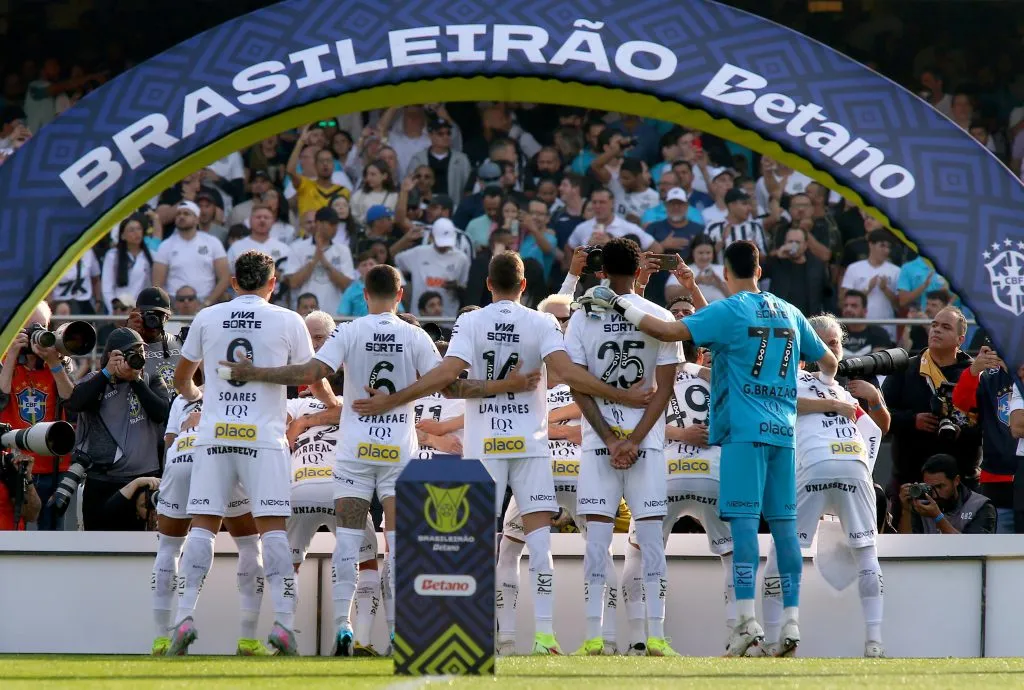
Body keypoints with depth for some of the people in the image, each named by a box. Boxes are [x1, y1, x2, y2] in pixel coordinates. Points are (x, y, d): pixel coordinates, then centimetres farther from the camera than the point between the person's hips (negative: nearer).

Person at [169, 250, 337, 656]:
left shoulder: (207, 318, 8)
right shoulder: (288, 322, 3)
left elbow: (181, 379, 21)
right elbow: (314, 381, 13)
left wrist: (193, 394, 45)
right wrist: (333, 403, 36)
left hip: (214, 435, 2)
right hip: (263, 436, -2)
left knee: (203, 525, 3)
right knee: (272, 527, -2)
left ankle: (185, 618, -6)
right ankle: (283, 622, -10)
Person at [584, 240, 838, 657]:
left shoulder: (728, 311, -5)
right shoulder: (788, 313, 15)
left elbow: (670, 332, -14)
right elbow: (829, 361, 24)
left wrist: (620, 307, -7)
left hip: (745, 429, -6)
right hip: (784, 430, 6)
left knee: (743, 520, -9)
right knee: (784, 523, 7)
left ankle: (747, 621, -17)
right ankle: (791, 622, 6)